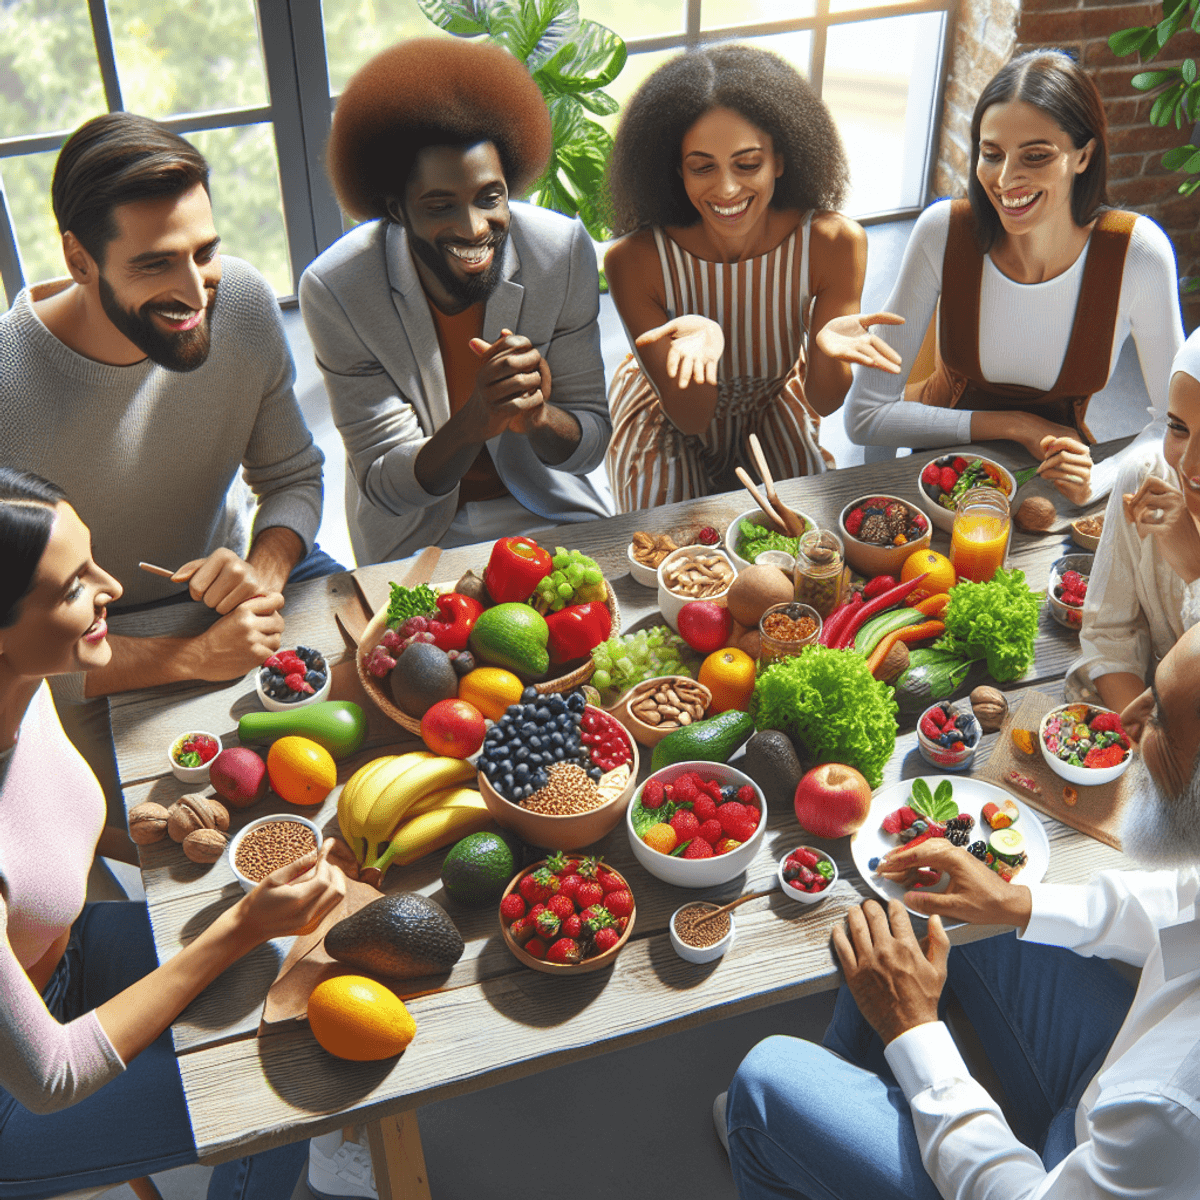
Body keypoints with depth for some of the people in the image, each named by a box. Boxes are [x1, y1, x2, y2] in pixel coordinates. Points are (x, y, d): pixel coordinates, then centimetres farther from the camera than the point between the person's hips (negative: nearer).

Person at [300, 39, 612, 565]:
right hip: (415, 536, -1)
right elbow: (385, 487, -16)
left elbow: (591, 445, -8)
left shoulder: (564, 251, -14)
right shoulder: (335, 290, -19)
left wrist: (538, 415, -32)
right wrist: (473, 423, -36)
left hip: (547, 507, 2)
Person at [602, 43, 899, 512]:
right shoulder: (634, 262, -31)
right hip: (669, 409, -2)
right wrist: (700, 344, -48)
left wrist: (826, 349, -41)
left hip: (772, 404, 2)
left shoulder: (835, 244, -27)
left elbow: (824, 402, -16)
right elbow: (690, 419, -25)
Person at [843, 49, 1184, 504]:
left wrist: (1101, 478, -28)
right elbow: (863, 417, -19)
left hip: (1053, 475, 2)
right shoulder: (943, 231, -20)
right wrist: (1016, 426, -21)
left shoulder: (1137, 253, -20)